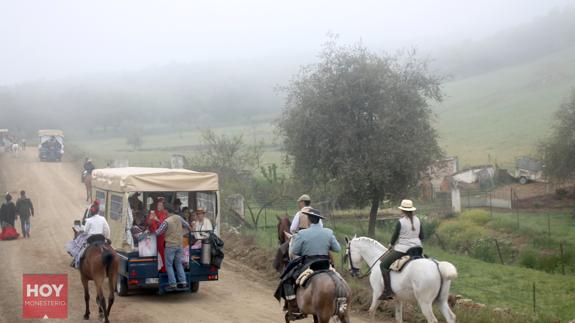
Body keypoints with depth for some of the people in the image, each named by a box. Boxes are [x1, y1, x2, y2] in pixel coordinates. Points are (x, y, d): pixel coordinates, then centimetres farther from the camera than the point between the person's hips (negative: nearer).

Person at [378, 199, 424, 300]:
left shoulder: (401, 222, -14)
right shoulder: (417, 220, 4)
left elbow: (394, 236, -7)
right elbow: (421, 236, 10)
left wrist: (391, 245, 13)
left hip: (402, 249, -7)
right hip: (417, 248, 7)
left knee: (383, 265, 1)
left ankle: (387, 291, -9)